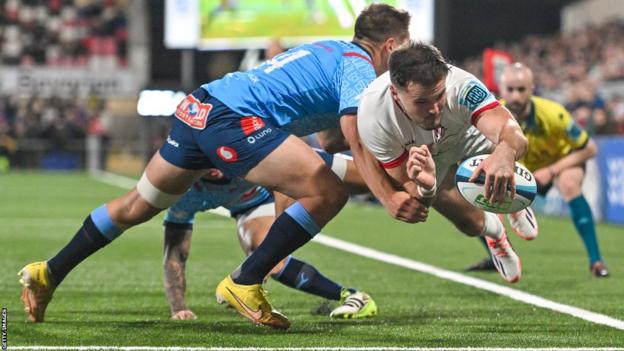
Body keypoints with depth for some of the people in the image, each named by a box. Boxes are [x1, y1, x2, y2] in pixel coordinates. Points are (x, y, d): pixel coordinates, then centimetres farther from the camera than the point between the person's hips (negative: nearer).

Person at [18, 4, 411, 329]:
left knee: (138, 206, 24)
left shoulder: (332, 50, 24)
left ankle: (48, 273, 35)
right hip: (236, 121, -10)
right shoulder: (359, 69, -4)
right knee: (328, 193, -13)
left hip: (196, 109, 10)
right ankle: (244, 284, -7)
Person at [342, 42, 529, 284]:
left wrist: (505, 152, -83)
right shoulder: (373, 118, -42)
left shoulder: (461, 86, -44)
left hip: (466, 136, 1)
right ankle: (495, 233, 35)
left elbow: (515, 136, -57)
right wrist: (425, 187, -58)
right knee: (470, 225, -5)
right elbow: (408, 191, -32)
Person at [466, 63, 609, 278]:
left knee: (569, 185, -38)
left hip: (562, 159, -4)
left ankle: (596, 261, -34)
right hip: (524, 167, 4)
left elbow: (589, 149, -24)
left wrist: (551, 171, -31)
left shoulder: (552, 114, -35)